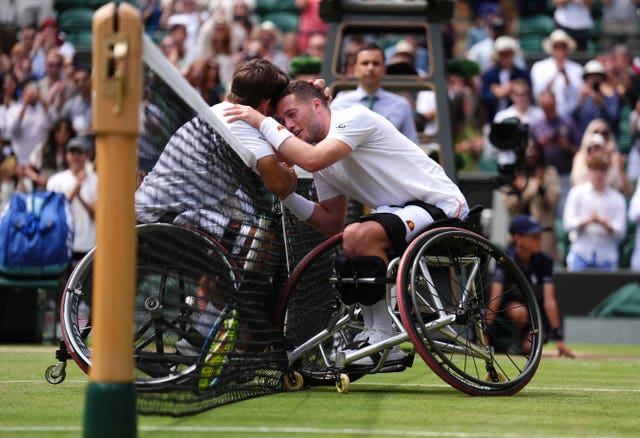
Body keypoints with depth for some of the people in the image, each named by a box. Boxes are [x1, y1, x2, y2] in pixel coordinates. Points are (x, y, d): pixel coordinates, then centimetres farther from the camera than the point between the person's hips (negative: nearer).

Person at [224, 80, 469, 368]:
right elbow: (332, 223, 14)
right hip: (402, 210, 10)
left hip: (442, 206, -10)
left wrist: (263, 123, -21)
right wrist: (286, 194, 3)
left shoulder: (354, 117, -13)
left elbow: (312, 160, -30)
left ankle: (385, 343, -21)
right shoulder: (323, 161, 14)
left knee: (359, 235, -28)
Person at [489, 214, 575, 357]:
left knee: (530, 347, -25)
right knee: (520, 312, -37)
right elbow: (495, 298, -27)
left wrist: (559, 338, -30)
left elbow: (549, 301, -23)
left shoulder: (545, 261, -17)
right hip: (509, 306, -2)